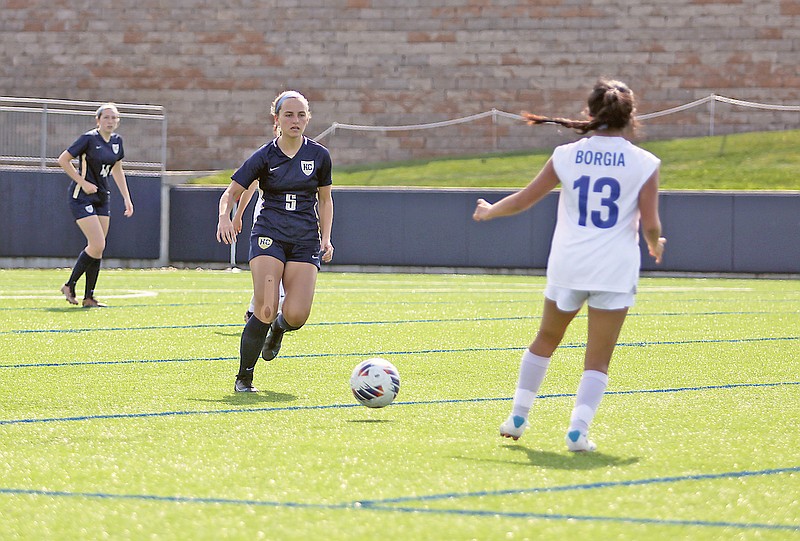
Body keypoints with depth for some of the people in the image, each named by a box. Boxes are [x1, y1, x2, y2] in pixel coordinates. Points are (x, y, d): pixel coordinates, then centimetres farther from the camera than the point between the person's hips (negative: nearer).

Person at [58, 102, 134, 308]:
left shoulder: (116, 141, 7)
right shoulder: (89, 138, -14)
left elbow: (117, 170, 19)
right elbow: (63, 160, -11)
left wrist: (127, 198, 13)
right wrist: (83, 182, -15)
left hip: (102, 197, 7)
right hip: (82, 197, -7)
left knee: (97, 249, 3)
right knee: (97, 245, -15)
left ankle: (89, 297, 7)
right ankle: (70, 285, 1)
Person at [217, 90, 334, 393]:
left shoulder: (319, 155, 6)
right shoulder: (264, 157, -1)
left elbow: (325, 199, 18)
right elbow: (231, 192, 3)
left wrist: (326, 238, 7)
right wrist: (225, 218, -19)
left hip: (305, 241, 2)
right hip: (268, 234, -2)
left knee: (296, 316, -14)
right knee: (265, 310, -18)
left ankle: (277, 328, 25)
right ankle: (244, 378, -1)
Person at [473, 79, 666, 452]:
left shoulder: (567, 156, 0)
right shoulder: (644, 163, -4)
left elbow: (523, 200, 6)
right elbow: (651, 226, -7)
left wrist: (489, 211, 24)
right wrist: (655, 245, 16)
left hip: (567, 267, 2)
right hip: (616, 270, -2)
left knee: (545, 340, 22)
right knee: (598, 360, 5)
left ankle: (518, 416, 27)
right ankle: (578, 429, -7)